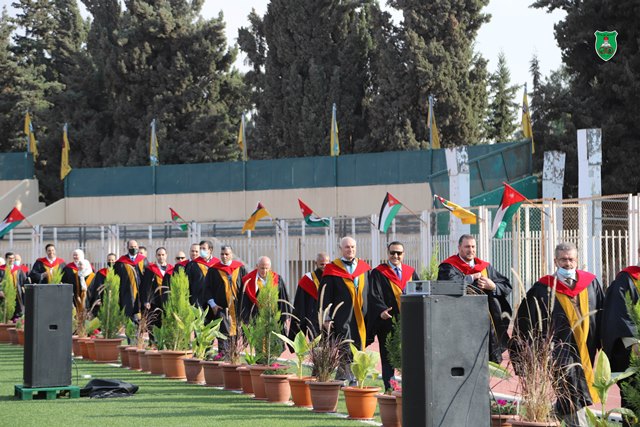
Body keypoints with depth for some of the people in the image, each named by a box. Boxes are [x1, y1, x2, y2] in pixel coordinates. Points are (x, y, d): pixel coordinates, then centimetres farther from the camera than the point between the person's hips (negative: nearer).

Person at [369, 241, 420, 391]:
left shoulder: (411, 272, 14)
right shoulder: (378, 273, 2)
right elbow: (374, 296, -8)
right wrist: (382, 310, -27)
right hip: (388, 322, -3)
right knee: (388, 359, -1)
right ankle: (389, 390, 2)